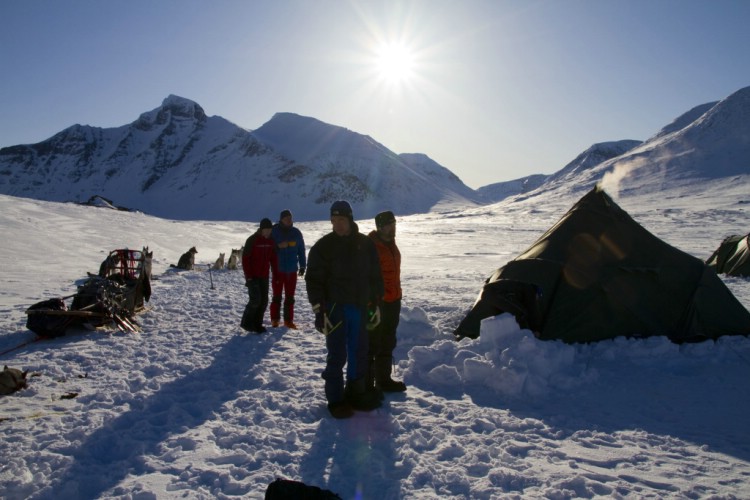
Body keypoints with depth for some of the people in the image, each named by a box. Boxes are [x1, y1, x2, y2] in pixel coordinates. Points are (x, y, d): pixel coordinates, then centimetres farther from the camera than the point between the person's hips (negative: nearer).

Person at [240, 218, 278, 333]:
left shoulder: (270, 241, 7)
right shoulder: (252, 240, -11)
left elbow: (273, 259, 12)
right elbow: (245, 259, -12)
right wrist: (248, 276, -16)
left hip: (264, 276, 6)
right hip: (253, 276, -6)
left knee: (264, 301, 5)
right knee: (255, 299, -11)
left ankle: (257, 324, 16)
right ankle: (246, 322, 6)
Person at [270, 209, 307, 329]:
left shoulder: (296, 233, 3)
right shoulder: (274, 232, -6)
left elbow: (301, 250, 8)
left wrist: (302, 266, 6)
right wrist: (278, 246, -20)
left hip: (292, 270, 3)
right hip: (278, 269, -2)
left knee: (290, 297, 7)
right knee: (277, 296, 6)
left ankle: (288, 320, 14)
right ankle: (275, 319, 17)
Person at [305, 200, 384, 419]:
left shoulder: (365, 244, 6)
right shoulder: (323, 246, -6)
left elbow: (374, 276, 13)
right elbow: (314, 280, -7)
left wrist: (376, 304, 11)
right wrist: (319, 311, -13)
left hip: (359, 307, 4)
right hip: (335, 309, -4)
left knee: (359, 354, 13)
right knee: (337, 356, 1)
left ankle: (356, 393, 29)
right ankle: (336, 399, 14)